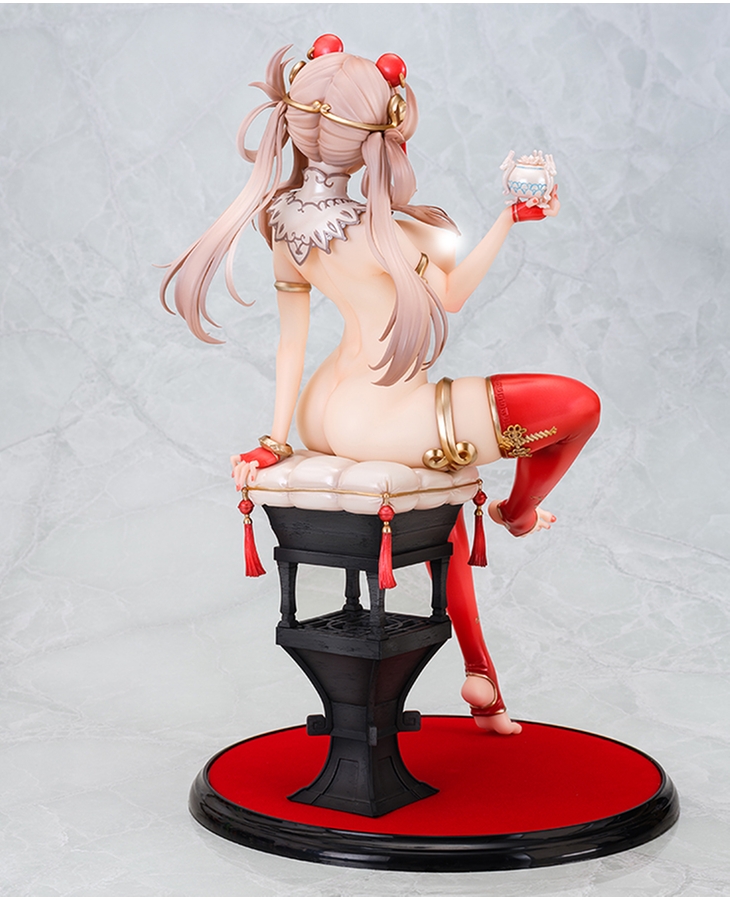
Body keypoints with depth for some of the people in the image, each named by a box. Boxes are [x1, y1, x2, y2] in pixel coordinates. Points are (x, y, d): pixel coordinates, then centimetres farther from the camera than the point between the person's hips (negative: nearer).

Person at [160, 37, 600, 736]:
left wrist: (274, 441, 9)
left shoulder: (282, 216, 0)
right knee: (579, 404, -1)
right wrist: (511, 217, 3)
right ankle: (519, 512, 31)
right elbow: (451, 295, -5)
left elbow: (290, 338, 5)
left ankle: (480, 677, 38)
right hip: (378, 421, -9)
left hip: (322, 416, 9)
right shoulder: (381, 227, -23)